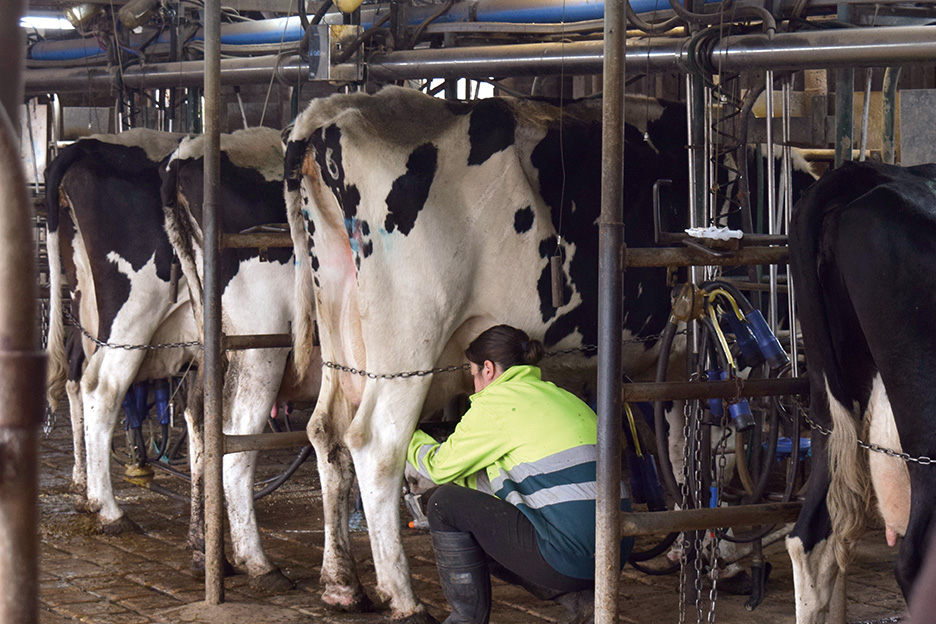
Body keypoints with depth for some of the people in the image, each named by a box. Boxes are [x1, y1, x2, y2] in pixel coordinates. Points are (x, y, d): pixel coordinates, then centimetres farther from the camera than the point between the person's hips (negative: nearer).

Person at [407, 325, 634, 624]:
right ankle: (578, 597, 13)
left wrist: (410, 438, 27)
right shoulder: (564, 398, 22)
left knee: (445, 503, 4)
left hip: (570, 555, -9)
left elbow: (440, 466, 8)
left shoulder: (497, 402, -3)